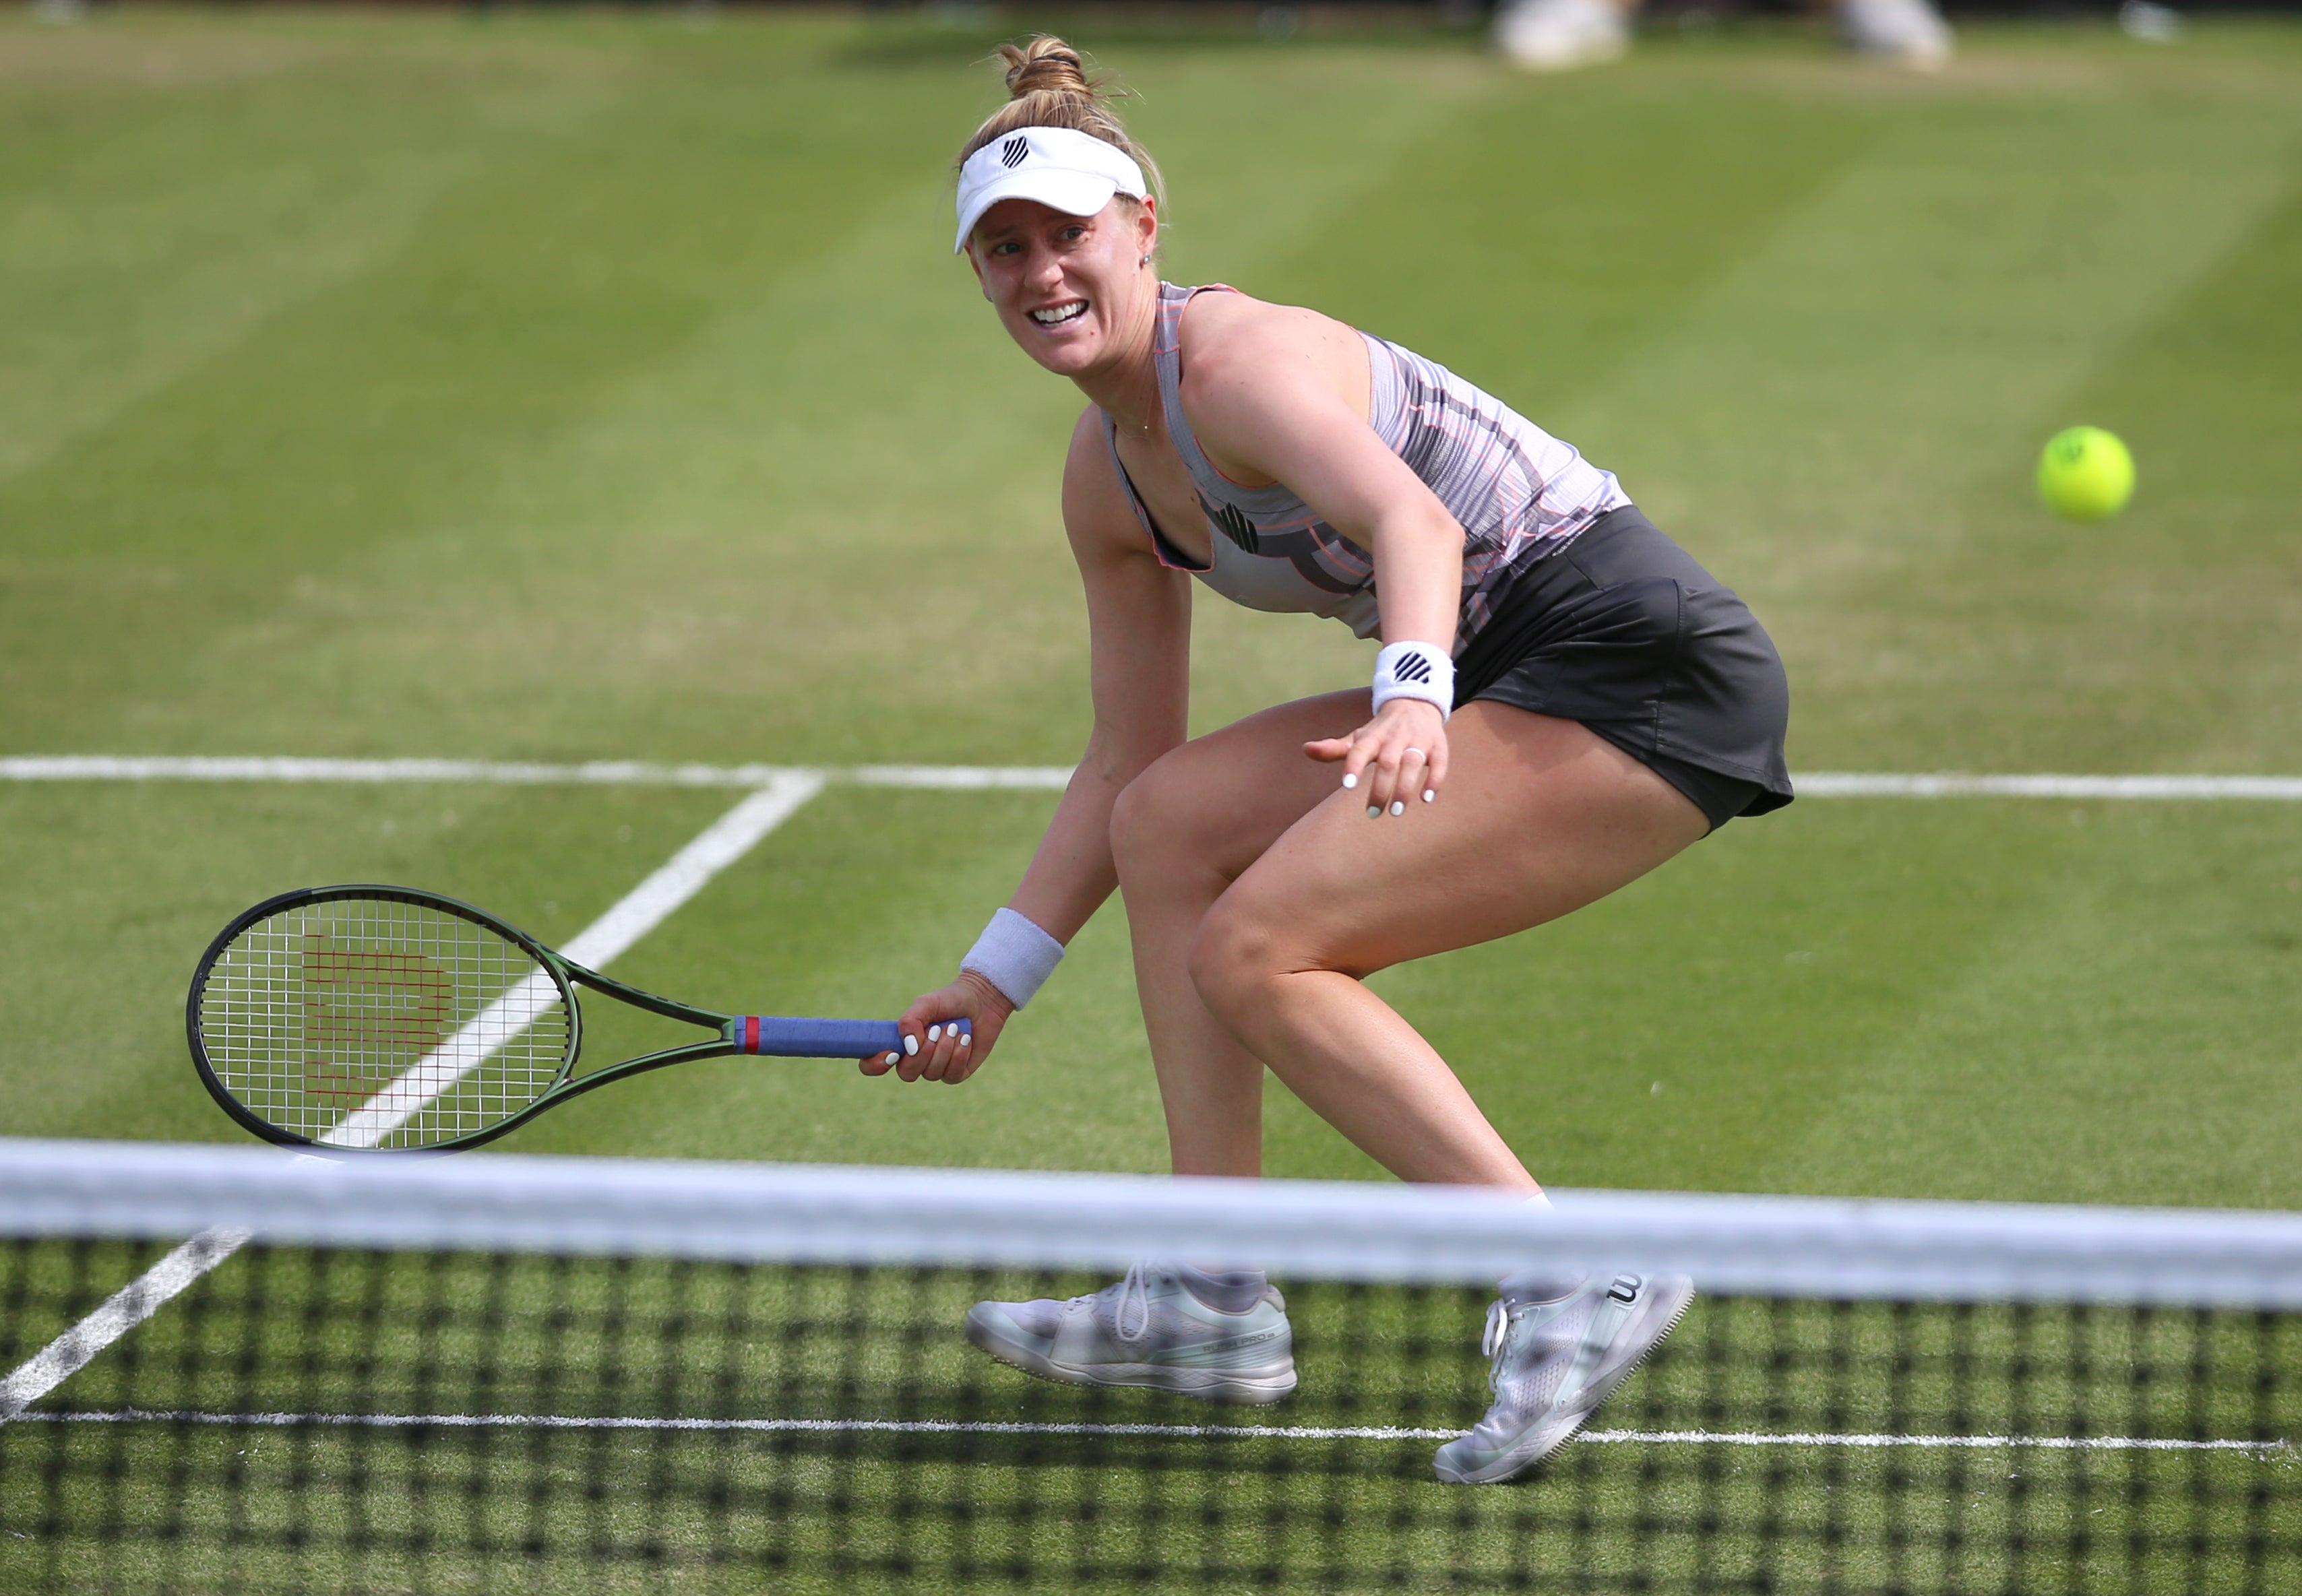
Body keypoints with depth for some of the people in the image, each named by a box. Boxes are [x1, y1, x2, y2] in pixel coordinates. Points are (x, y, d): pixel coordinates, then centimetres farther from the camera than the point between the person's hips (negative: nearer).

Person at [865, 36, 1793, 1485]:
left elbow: (1416, 521, -35)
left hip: (1642, 662, -10)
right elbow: (1128, 765, 22)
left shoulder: (1238, 359, -16)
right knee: (1169, 823, 9)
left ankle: (1579, 1278, -16)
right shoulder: (1108, 482, 12)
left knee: (1255, 950, -15)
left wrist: (1411, 696, -54)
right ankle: (1217, 1299, 9)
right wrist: (997, 978, 20)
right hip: (1504, 681, 10)